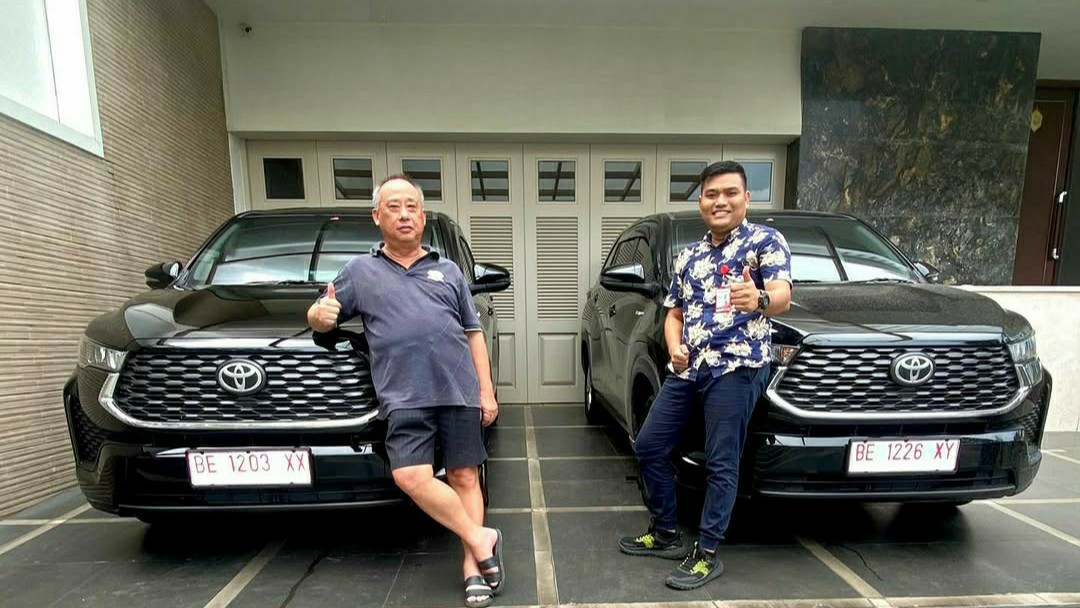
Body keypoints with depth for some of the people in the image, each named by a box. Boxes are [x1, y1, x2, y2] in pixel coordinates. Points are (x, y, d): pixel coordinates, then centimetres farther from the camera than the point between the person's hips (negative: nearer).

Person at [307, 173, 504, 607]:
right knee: (412, 477, -13)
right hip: (404, 397, -1)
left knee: (464, 477, 5)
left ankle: (472, 567, 19)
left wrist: (486, 391, 6)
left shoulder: (447, 270, 14)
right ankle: (481, 539, 5)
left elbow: (473, 333, 13)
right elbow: (322, 317, 15)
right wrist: (319, 316, -12)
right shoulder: (360, 271, 11)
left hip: (458, 392, 1)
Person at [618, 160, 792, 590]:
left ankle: (707, 553, 16)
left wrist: (759, 300, -40)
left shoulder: (765, 241, 0)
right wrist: (674, 347, -2)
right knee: (648, 446, 9)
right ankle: (666, 534, 26)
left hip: (737, 366, -6)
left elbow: (782, 297, -16)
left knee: (720, 464, -1)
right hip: (687, 368, 7)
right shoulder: (688, 256, 17)